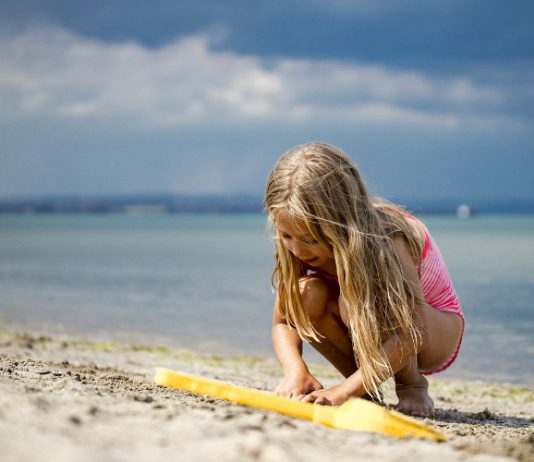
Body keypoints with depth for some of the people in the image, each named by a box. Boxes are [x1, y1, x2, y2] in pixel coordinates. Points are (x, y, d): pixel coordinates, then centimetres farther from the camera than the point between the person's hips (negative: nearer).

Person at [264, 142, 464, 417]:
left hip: (437, 334, -5)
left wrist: (343, 391, -50)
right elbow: (283, 322, -18)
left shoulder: (386, 237, -35)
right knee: (307, 293, -27)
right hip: (370, 340, 5)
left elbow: (412, 333, -43)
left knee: (357, 298, -36)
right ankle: (367, 390, -7)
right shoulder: (300, 241, -20)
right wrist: (295, 371, -40)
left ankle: (412, 387, -10)